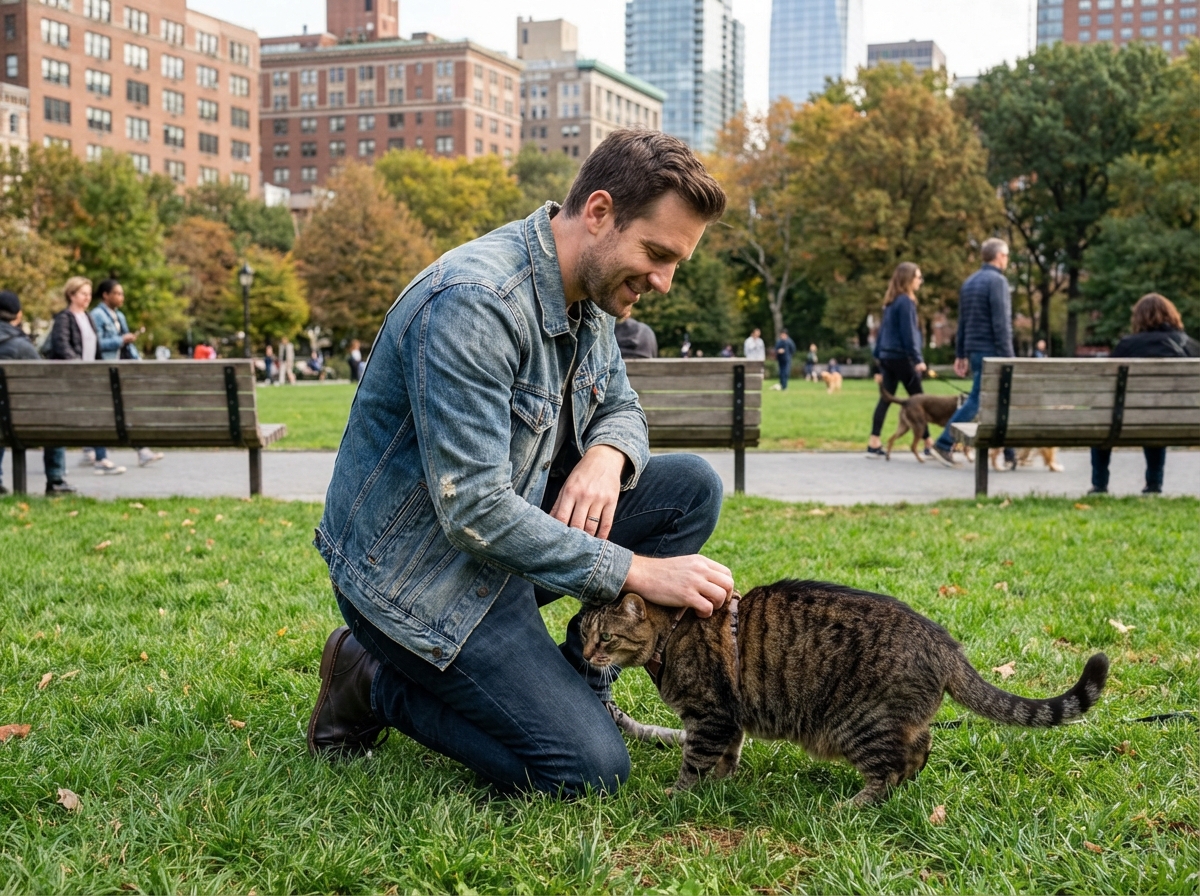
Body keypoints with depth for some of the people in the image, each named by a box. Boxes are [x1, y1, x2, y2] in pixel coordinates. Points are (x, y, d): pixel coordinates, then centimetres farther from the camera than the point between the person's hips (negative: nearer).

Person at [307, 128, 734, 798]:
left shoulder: (590, 291, 1)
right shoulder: (473, 302, -29)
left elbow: (621, 407, 14)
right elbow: (473, 511, -31)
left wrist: (607, 456, -12)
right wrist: (637, 572, -28)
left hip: (510, 525, 9)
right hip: (418, 571, -9)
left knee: (693, 488, -2)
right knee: (591, 768, -15)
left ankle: (579, 677, 8)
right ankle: (376, 683, 3)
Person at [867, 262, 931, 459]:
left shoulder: (891, 301, 14)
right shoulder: (906, 301, -13)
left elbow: (882, 330, 17)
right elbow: (908, 333, -17)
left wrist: (878, 356, 20)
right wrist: (917, 359, -18)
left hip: (887, 356, 9)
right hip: (901, 357, -9)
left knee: (885, 399, 6)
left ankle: (874, 444, 2)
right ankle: (929, 445, 4)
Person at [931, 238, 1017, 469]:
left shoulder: (969, 282, 15)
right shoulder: (997, 281, -11)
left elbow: (962, 322, 17)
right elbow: (1001, 322, -17)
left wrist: (960, 355, 19)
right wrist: (1007, 357, -17)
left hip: (974, 350, 9)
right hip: (991, 351, -9)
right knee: (976, 400, -5)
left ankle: (1010, 455, 13)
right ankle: (944, 444, -6)